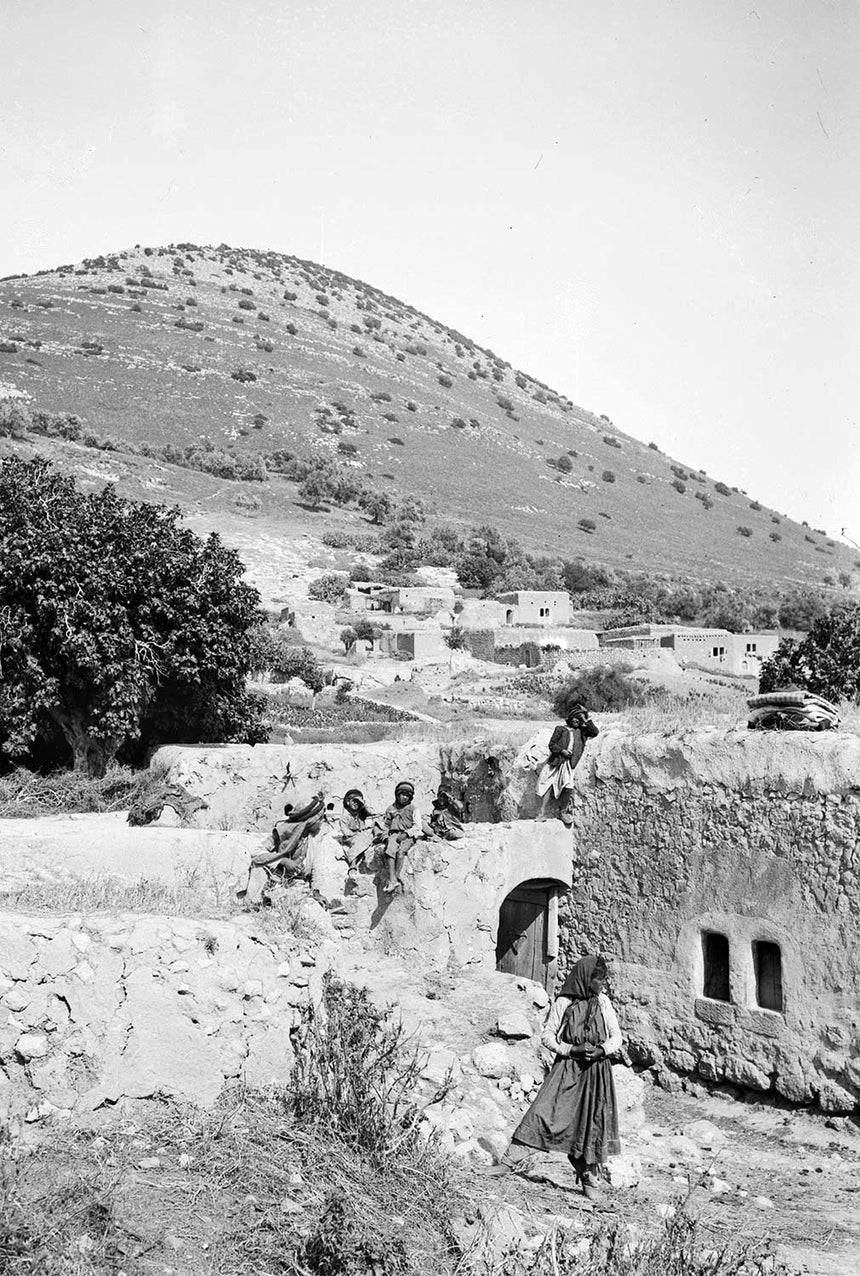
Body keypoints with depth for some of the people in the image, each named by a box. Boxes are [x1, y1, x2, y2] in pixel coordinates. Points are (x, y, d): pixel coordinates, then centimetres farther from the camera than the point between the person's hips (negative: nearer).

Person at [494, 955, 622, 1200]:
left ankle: (591, 1180, 18)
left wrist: (602, 1050, -10)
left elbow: (617, 1036, 10)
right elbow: (547, 1036, -1)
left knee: (593, 1123, 2)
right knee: (544, 1111, -12)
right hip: (567, 1068, -2)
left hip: (596, 1070, 2)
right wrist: (573, 1049, -14)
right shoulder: (563, 1002, -3)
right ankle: (511, 1160, -6)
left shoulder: (603, 1002, 6)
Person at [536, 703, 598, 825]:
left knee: (567, 787, -18)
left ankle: (563, 812, 1)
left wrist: (585, 720, 0)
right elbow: (552, 744, 4)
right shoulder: (561, 729, 9)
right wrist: (562, 751, -12)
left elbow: (594, 732, 0)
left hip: (568, 764, 1)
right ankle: (542, 813, -2)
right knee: (547, 785, -8)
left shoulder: (581, 731, 16)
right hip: (555, 761, -1)